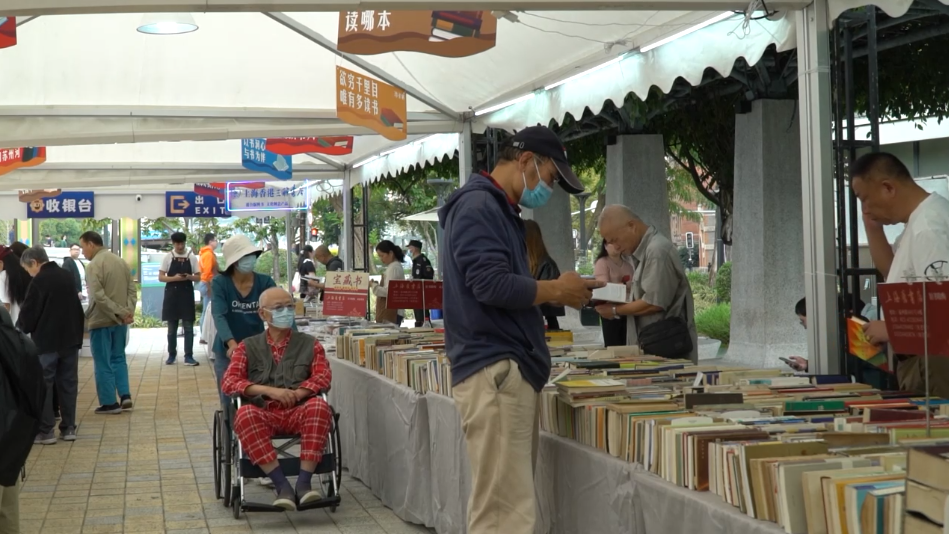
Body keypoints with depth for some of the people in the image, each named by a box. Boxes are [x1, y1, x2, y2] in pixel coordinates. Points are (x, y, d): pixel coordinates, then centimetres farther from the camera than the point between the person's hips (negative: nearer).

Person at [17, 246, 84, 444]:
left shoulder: (39, 281, -13)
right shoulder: (66, 276, 9)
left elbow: (28, 312, -9)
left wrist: (21, 329, 9)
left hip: (46, 340, -7)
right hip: (70, 337, 7)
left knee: (43, 385, 0)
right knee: (68, 383, 9)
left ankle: (45, 431, -1)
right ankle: (68, 428, 11)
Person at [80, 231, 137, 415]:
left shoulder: (94, 265, -14)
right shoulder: (121, 262, 11)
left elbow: (98, 296, -22)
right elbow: (132, 289, 6)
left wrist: (120, 312, -19)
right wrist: (128, 311, -5)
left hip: (101, 321, -7)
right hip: (120, 321, 7)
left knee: (103, 363, 2)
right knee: (118, 358, 18)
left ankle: (109, 403, 6)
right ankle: (125, 396, 10)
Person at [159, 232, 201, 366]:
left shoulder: (192, 257, 2)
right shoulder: (167, 257, 0)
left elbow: (198, 277, 4)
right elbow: (161, 277, -1)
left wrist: (189, 277, -17)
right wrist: (174, 278, -18)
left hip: (187, 295, 0)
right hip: (171, 295, 0)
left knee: (188, 327, -2)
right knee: (172, 328, 8)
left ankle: (188, 356, 0)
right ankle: (171, 355, 18)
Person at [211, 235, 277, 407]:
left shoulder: (265, 282, -7)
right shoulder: (220, 283, -11)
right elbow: (219, 316, -23)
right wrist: (232, 344, -41)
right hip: (227, 351, -1)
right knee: (229, 403, 6)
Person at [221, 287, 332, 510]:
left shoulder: (309, 344, 18)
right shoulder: (248, 347, 17)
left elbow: (322, 377, 5)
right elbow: (229, 382, 4)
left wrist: (295, 395, -15)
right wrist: (270, 391, -12)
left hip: (299, 411, 0)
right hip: (263, 412, 0)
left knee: (319, 406, -34)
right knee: (245, 414, -35)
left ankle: (304, 482, -33)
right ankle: (281, 485, -35)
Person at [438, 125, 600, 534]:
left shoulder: (500, 210, 23)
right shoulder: (478, 206, -10)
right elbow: (492, 285, -20)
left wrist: (555, 293, 7)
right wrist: (557, 290, -7)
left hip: (513, 368, 10)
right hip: (494, 371, -10)